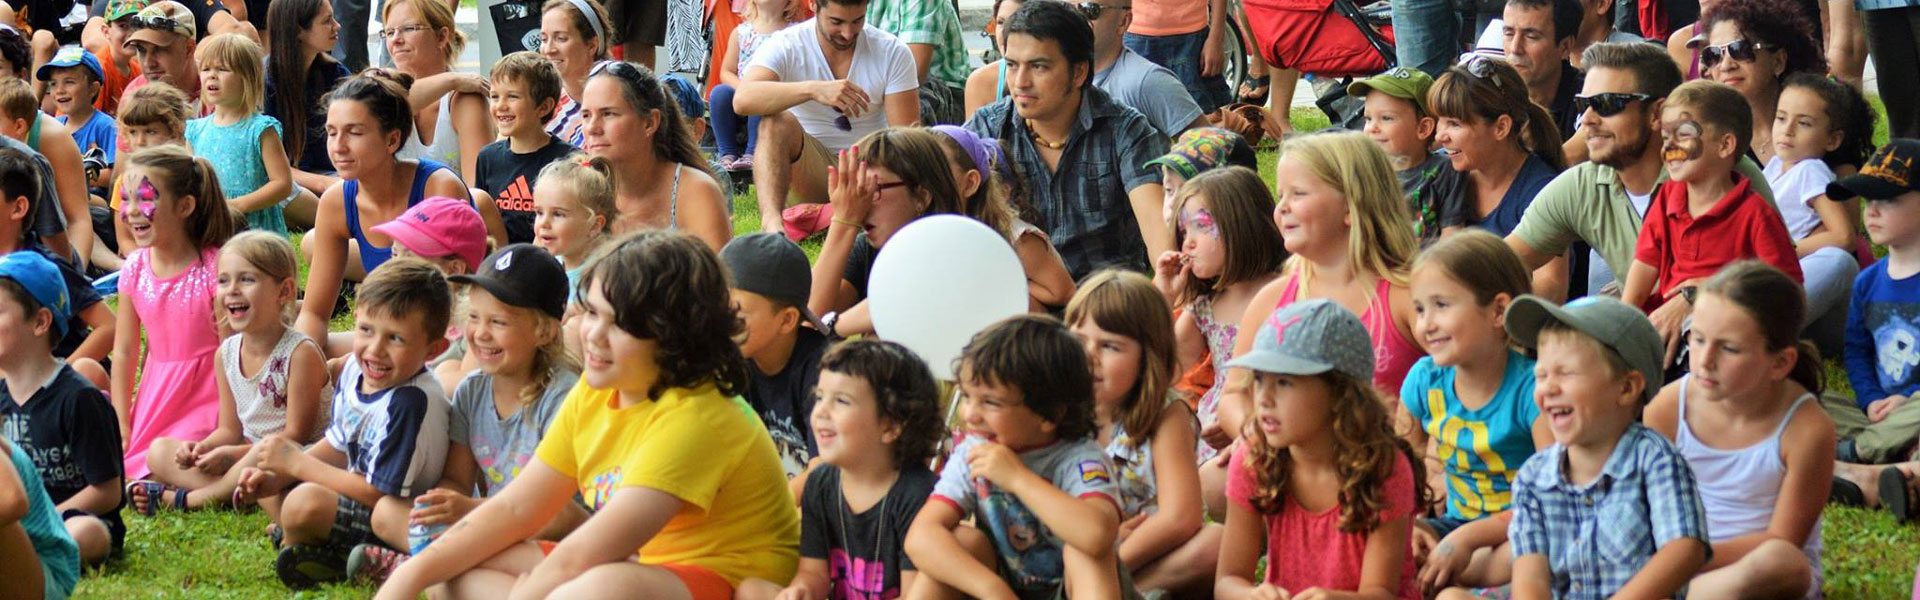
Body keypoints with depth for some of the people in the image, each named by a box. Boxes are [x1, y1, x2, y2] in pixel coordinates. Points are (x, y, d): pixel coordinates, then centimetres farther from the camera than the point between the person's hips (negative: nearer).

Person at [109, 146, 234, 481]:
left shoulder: (215, 266, -14)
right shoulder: (135, 269, 2)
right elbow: (125, 351, 7)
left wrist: (226, 430, -14)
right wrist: (121, 425, 1)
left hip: (204, 399, -6)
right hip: (154, 400, 6)